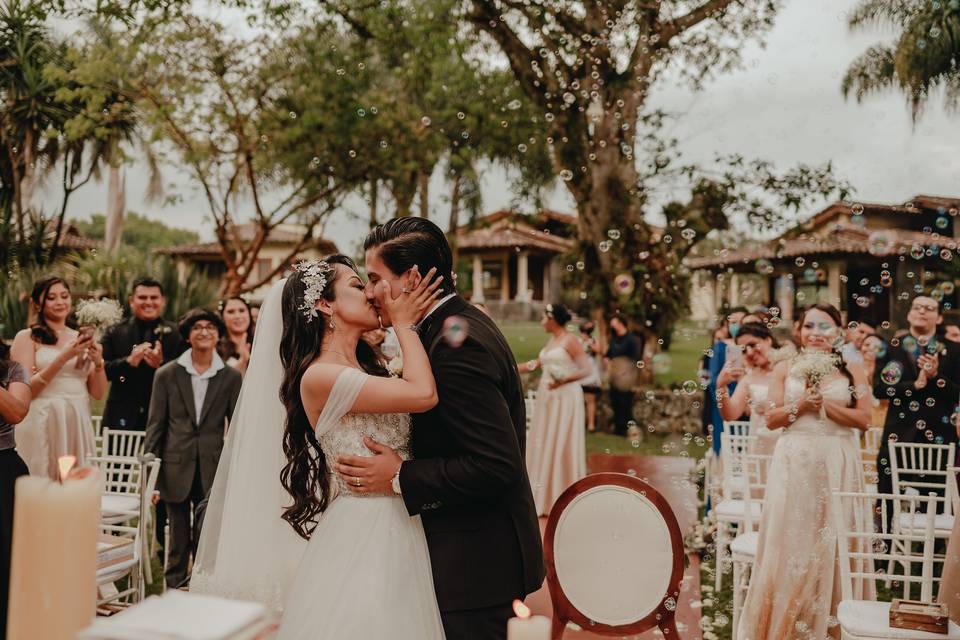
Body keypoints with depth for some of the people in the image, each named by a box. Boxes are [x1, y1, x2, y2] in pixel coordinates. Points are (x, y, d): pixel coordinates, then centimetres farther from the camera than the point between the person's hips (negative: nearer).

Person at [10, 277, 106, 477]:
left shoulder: (82, 339, 11)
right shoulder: (27, 337, 0)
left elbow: (98, 393, 10)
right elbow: (25, 390, -8)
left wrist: (98, 362, -8)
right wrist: (64, 357, -16)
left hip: (78, 425, 4)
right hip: (42, 426, -4)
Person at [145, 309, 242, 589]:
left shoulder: (231, 376, 3)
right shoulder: (167, 374, 2)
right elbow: (155, 425, 3)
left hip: (213, 469, 0)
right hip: (177, 468, 0)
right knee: (178, 539, 7)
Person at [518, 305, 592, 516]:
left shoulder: (570, 341, -10)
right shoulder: (550, 342, 14)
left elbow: (587, 370, -15)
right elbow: (535, 364, 24)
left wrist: (563, 380, -25)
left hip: (565, 398, -8)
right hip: (547, 398, 8)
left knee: (562, 445, -3)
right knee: (543, 444, 10)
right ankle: (546, 498, 19)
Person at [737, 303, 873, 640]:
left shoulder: (853, 370, 5)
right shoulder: (785, 369, 6)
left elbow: (863, 419, -3)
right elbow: (771, 419, 2)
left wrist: (826, 405, -13)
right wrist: (800, 405, -12)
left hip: (837, 465, 0)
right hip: (794, 463, 0)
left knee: (832, 542, 3)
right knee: (791, 541, 3)